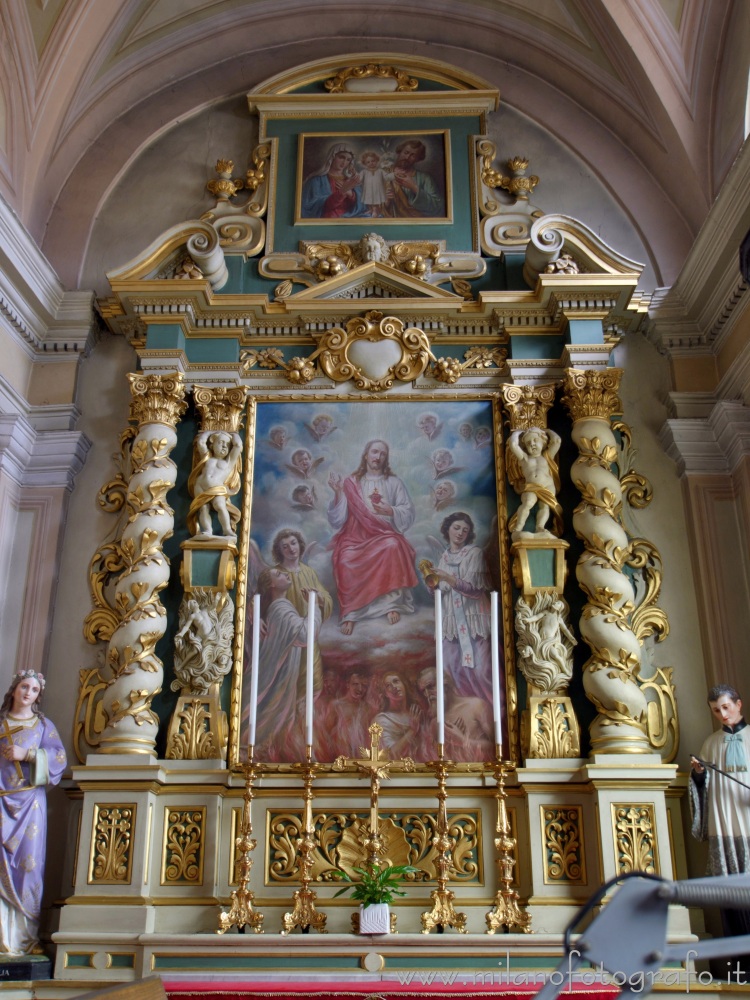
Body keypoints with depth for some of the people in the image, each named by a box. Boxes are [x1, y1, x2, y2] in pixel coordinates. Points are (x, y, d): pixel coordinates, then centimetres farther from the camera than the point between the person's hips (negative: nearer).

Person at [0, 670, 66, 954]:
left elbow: (59, 758, -1)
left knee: (27, 862, -4)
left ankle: (24, 935, 2)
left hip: (29, 801, -1)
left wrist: (26, 754, -11)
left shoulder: (43, 725, 10)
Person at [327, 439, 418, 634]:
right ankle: (350, 613, -27)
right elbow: (337, 520, 2)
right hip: (357, 536, -1)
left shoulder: (394, 482, 13)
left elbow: (410, 513, 6)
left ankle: (393, 602, -29)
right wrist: (338, 493, -12)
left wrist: (390, 511, -12)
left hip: (385, 535, 1)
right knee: (346, 559, -34)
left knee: (392, 546, -36)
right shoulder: (351, 483, 8)